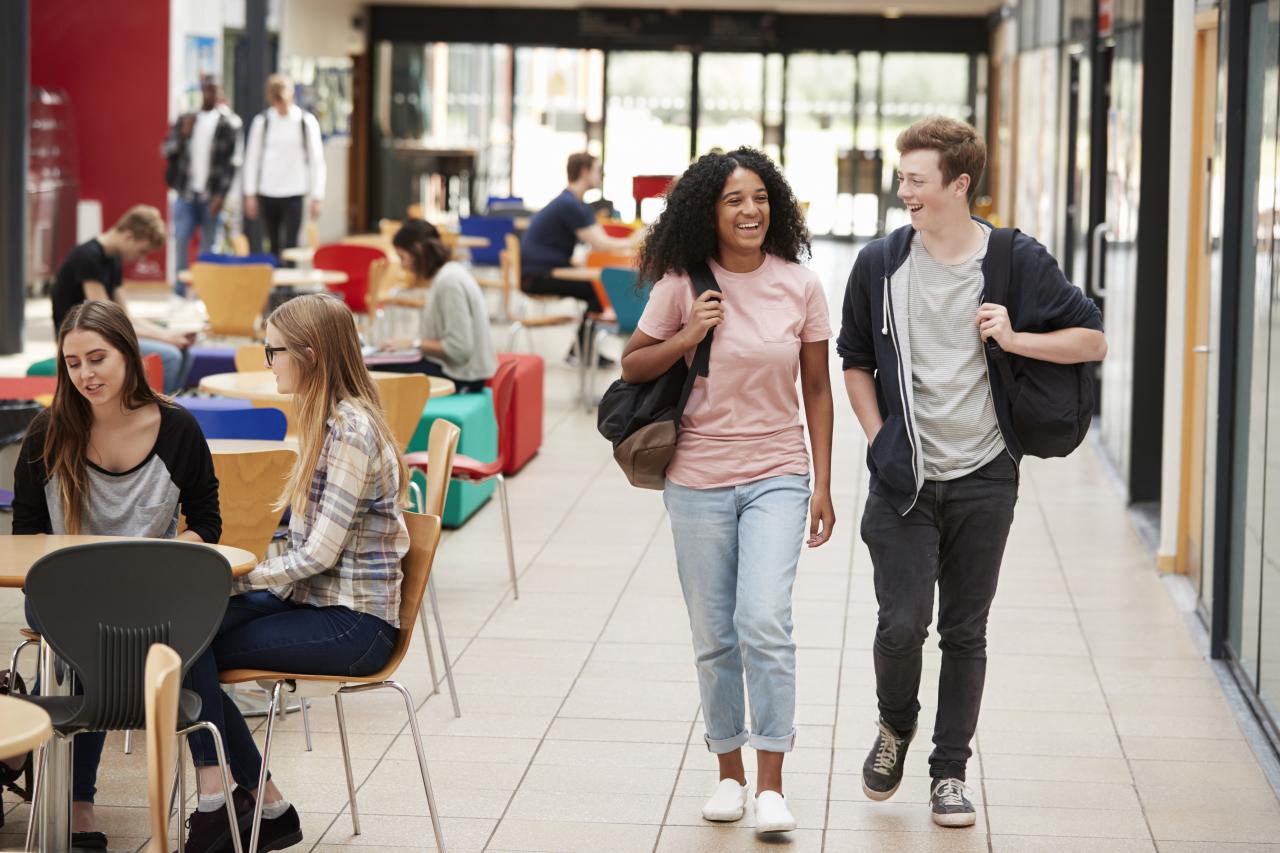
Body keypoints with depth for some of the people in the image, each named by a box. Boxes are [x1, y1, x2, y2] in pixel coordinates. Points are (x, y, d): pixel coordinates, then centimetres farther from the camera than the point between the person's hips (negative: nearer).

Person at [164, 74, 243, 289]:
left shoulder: (229, 123, 1)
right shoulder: (186, 119, 10)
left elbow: (232, 161, -3)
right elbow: (167, 150, 9)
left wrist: (221, 195, -11)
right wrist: (183, 134, -10)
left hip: (212, 195, -2)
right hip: (186, 192, 2)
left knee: (208, 245, 0)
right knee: (181, 241, -2)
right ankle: (180, 291, 4)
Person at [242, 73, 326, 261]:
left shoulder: (306, 122, -2)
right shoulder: (262, 121, 2)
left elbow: (317, 160, 1)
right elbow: (252, 158, 8)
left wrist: (316, 197, -2)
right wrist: (250, 195, 5)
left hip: (294, 194, -2)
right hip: (267, 194, 2)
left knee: (289, 245, -9)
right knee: (272, 246, 8)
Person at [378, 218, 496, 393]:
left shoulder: (449, 281, -18)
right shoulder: (450, 273, 12)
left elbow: (459, 348, -22)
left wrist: (415, 344, -12)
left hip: (461, 376, -10)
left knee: (382, 371, -8)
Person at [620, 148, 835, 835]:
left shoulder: (800, 287, -1)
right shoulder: (683, 286, -3)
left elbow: (817, 388, 6)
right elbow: (631, 367, 7)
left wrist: (823, 484, 3)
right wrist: (686, 339, -12)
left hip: (777, 476, -1)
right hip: (699, 479, 1)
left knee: (764, 623, -16)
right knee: (714, 637, 8)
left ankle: (770, 785, -9)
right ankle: (729, 772, 23)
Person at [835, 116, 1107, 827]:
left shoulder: (1019, 261, -3)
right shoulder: (880, 264, 1)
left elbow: (1093, 341, 2)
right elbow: (855, 360, 14)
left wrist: (1015, 339, -13)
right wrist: (879, 436, 2)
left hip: (984, 479, 0)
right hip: (904, 477, 0)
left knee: (965, 633, 6)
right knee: (903, 624, -10)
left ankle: (950, 772, 19)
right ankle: (897, 725, 20)